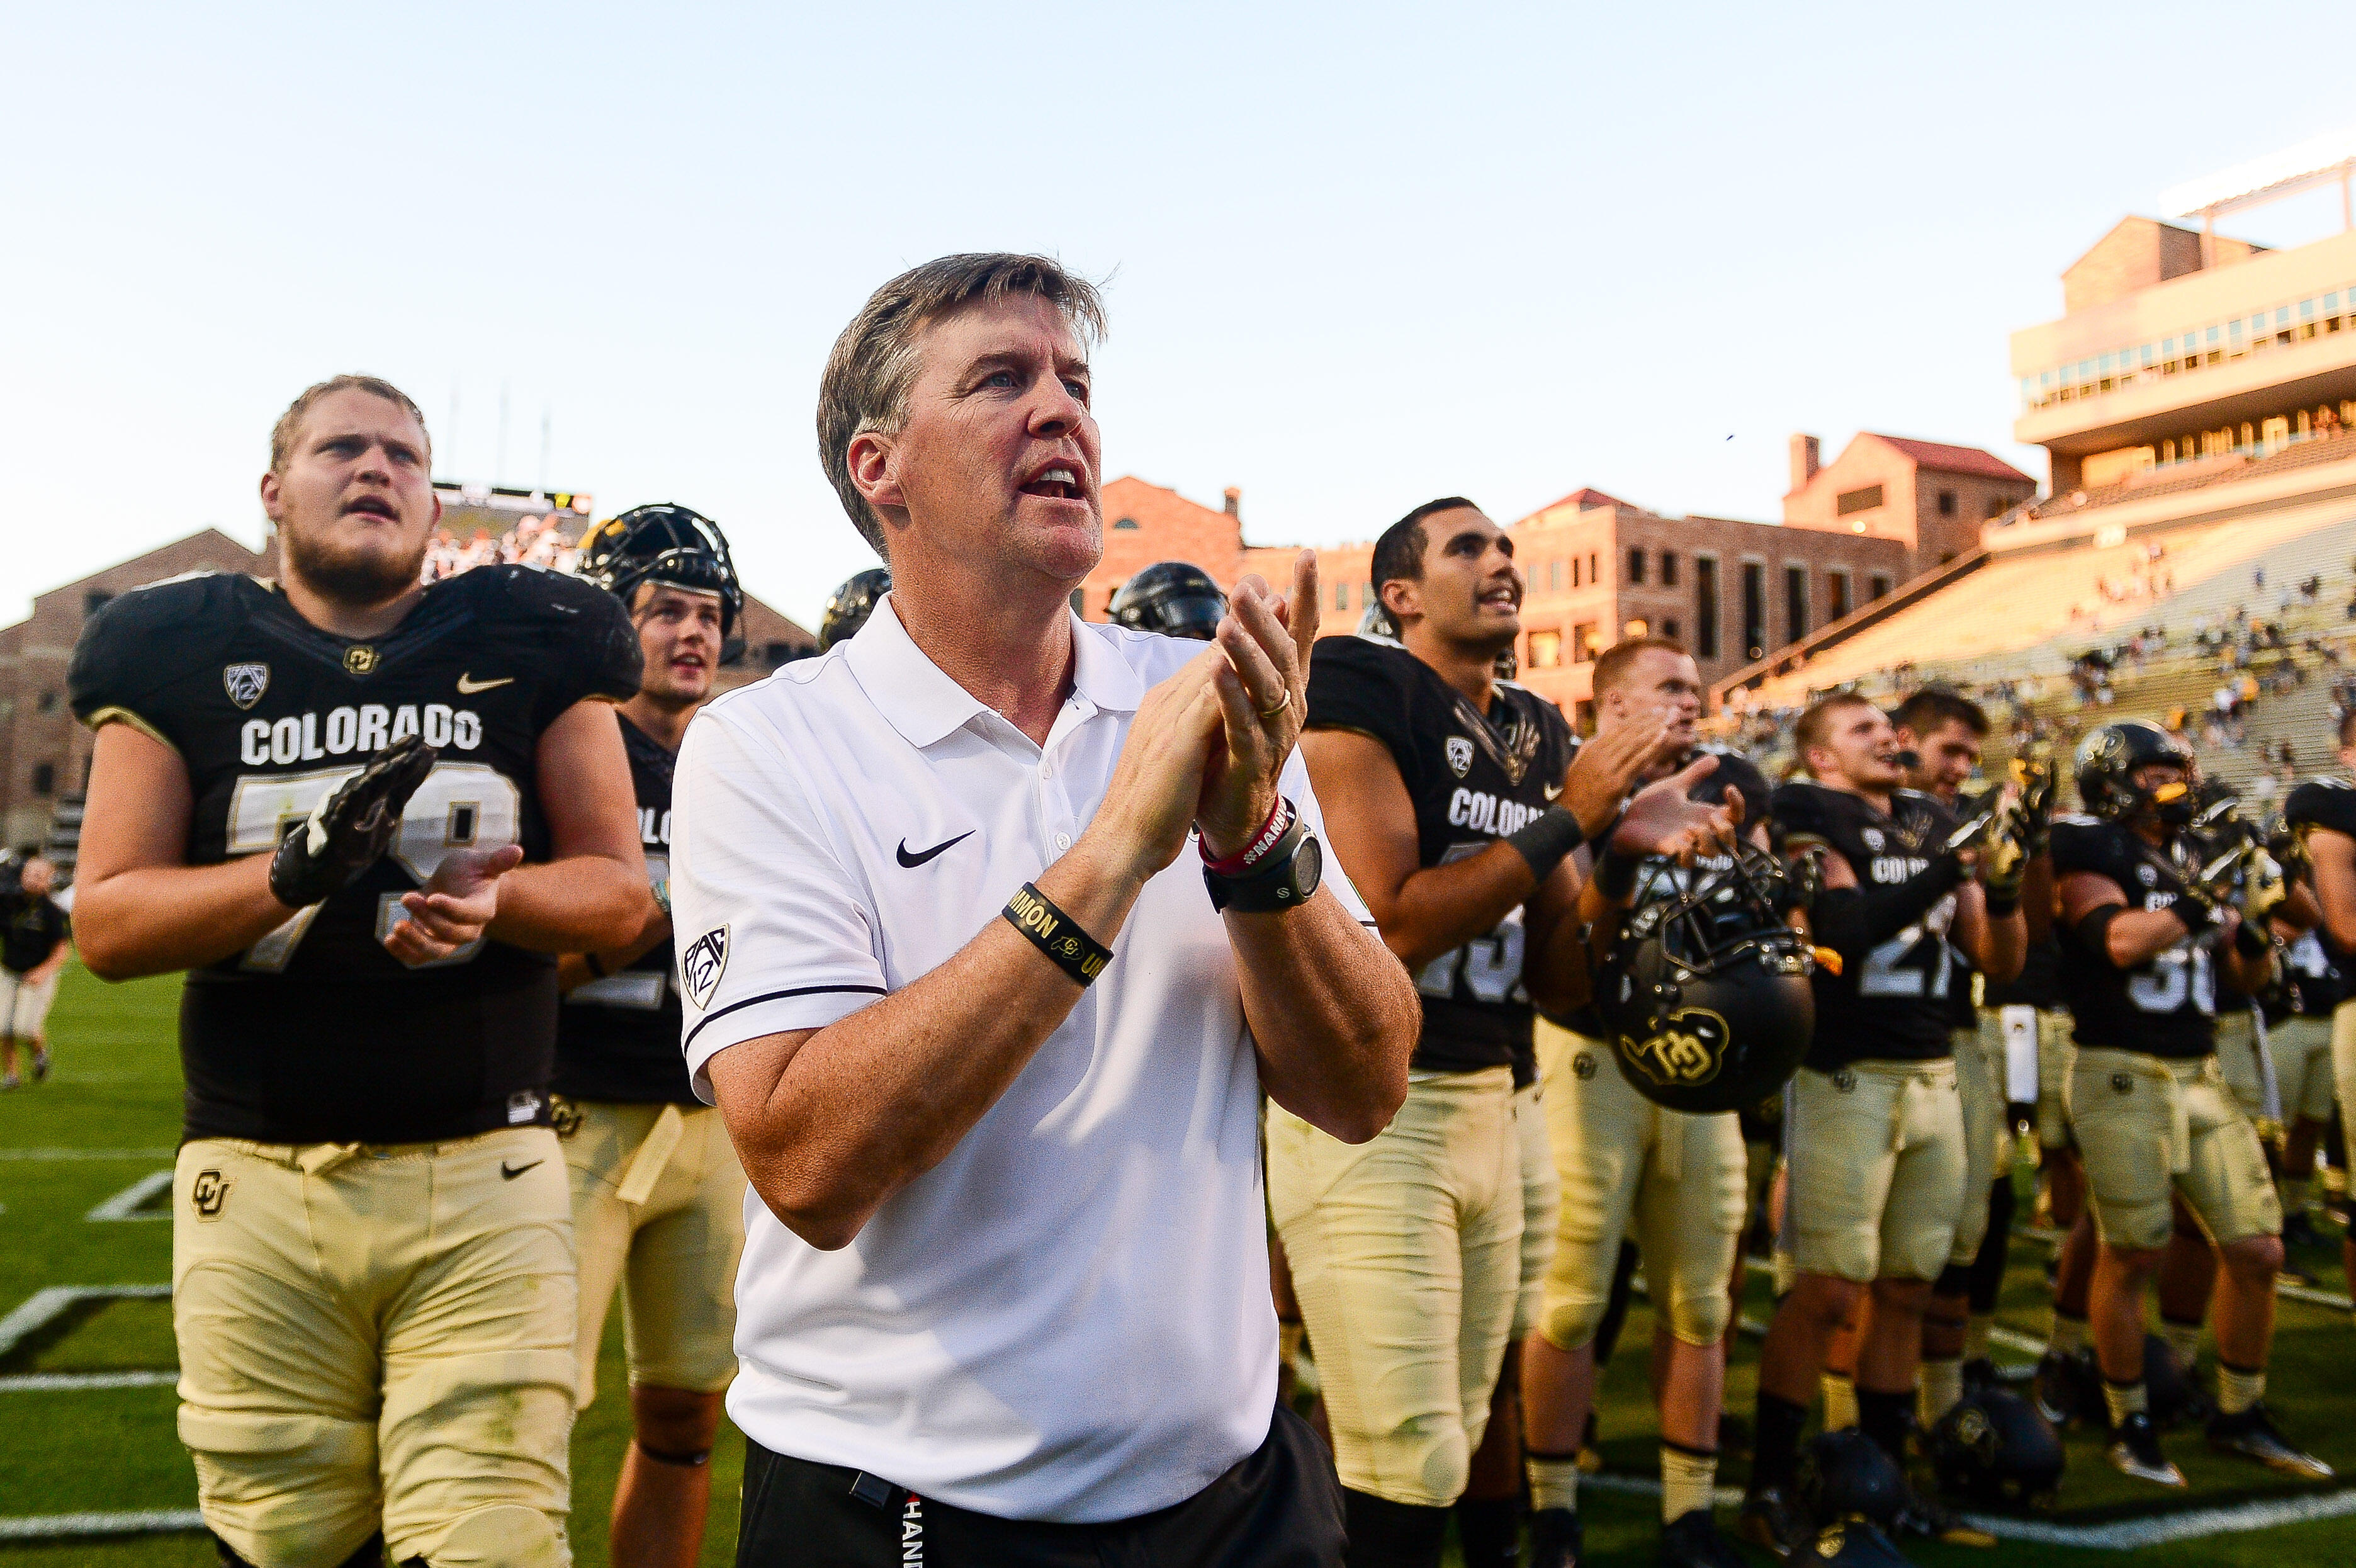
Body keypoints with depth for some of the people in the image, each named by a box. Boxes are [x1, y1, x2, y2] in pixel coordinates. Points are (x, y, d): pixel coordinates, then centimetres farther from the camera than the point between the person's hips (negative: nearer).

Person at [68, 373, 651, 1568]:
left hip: (485, 1180, 0)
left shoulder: (527, 644, 7)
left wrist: (491, 898, -15)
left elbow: (619, 890, 6)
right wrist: (294, 870, -14)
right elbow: (106, 922, 3)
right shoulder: (184, 654, 8)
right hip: (254, 1186, 1)